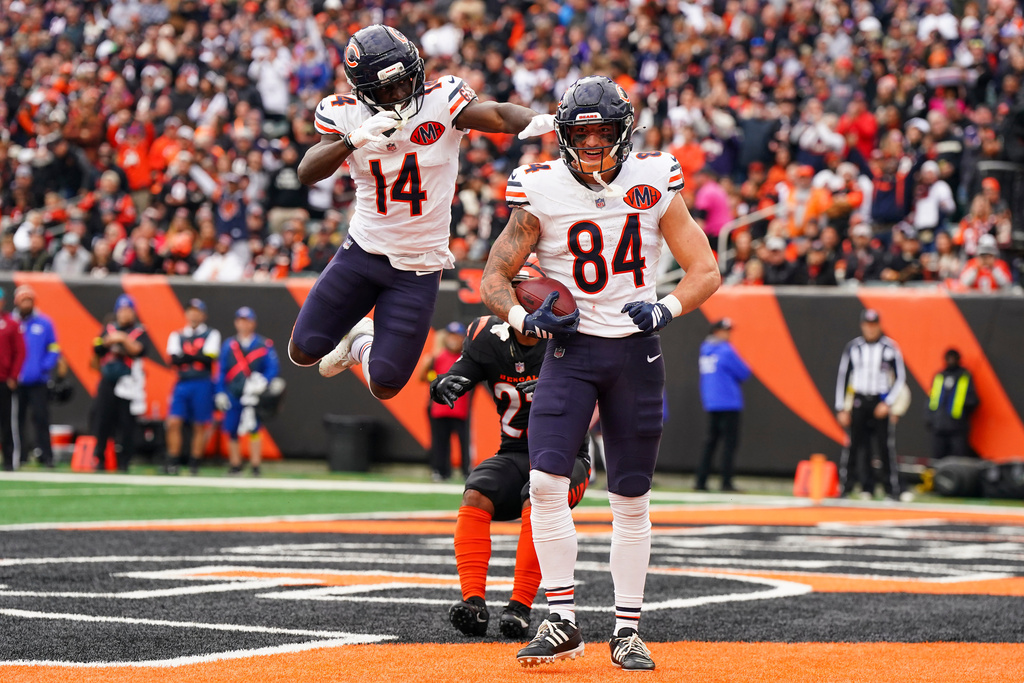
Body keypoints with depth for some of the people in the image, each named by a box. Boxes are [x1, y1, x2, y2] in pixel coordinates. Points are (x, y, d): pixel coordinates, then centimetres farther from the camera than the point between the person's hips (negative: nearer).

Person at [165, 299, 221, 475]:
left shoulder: (211, 334, 7)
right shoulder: (176, 336, 14)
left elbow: (209, 358, -8)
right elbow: (174, 358, -1)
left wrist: (186, 356, -7)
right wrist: (197, 357, -12)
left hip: (203, 384, -2)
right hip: (182, 384, 2)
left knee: (200, 427, 0)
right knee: (173, 422, -10)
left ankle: (194, 465, 6)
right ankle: (172, 462, -7)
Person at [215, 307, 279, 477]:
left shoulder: (264, 345, 4)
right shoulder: (228, 345, 11)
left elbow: (273, 367, 0)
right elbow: (221, 370, 11)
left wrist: (263, 382, -17)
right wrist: (220, 393, 3)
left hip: (253, 394, -3)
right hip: (232, 394, 3)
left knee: (253, 429, -13)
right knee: (231, 431, 4)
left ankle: (256, 468, -11)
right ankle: (235, 467, 17)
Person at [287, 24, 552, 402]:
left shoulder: (441, 99, -15)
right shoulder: (345, 114, -8)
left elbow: (496, 115, -33)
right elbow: (307, 173, -20)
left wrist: (537, 121, -55)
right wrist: (353, 139, -38)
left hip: (418, 268, -2)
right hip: (363, 249, 2)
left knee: (385, 386, -1)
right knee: (304, 351, 4)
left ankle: (362, 345, 36)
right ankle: (358, 333, 38)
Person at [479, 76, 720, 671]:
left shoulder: (653, 186, -3)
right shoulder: (542, 193, -4)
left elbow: (707, 271, 0)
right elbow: (494, 277, 2)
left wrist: (667, 309, -19)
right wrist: (525, 319, -18)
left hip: (636, 352, 1)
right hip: (570, 350, 0)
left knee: (632, 500, 5)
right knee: (547, 481, -17)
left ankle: (629, 629, 16)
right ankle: (563, 621, -10)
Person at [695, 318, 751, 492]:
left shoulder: (705, 350, 12)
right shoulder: (726, 351, -12)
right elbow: (745, 373, -8)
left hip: (710, 404, 8)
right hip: (729, 404, -8)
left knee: (711, 441, 11)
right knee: (729, 442, -5)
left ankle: (701, 480, 8)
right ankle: (726, 482, -9)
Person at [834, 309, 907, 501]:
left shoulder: (891, 348, 1)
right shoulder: (853, 348, 6)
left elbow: (900, 378, 3)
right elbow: (843, 377, 8)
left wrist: (888, 403, -8)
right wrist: (841, 408, 3)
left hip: (882, 404, -2)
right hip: (858, 402, 2)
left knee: (886, 447, -6)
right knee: (856, 445, -4)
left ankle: (892, 489, -1)